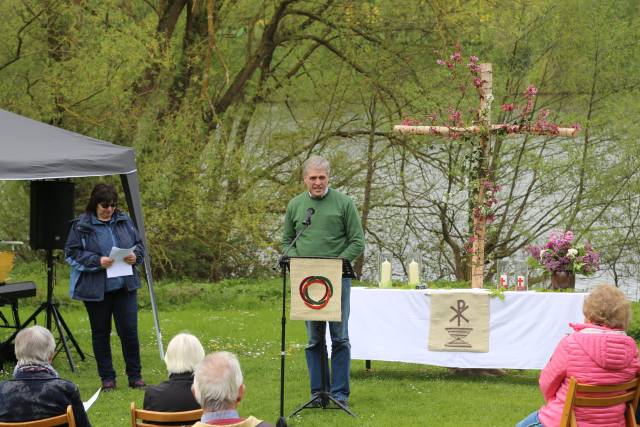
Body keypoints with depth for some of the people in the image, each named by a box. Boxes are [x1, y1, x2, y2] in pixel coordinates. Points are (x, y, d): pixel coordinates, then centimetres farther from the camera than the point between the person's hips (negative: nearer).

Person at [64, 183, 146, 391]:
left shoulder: (124, 221, 5)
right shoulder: (81, 225, -6)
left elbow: (139, 245, 13)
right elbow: (72, 253, -7)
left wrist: (135, 255, -9)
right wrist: (97, 261, -19)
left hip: (124, 286, 2)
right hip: (95, 288, -2)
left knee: (129, 330, 0)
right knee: (100, 333, 7)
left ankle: (135, 375, 11)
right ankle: (107, 378, 16)